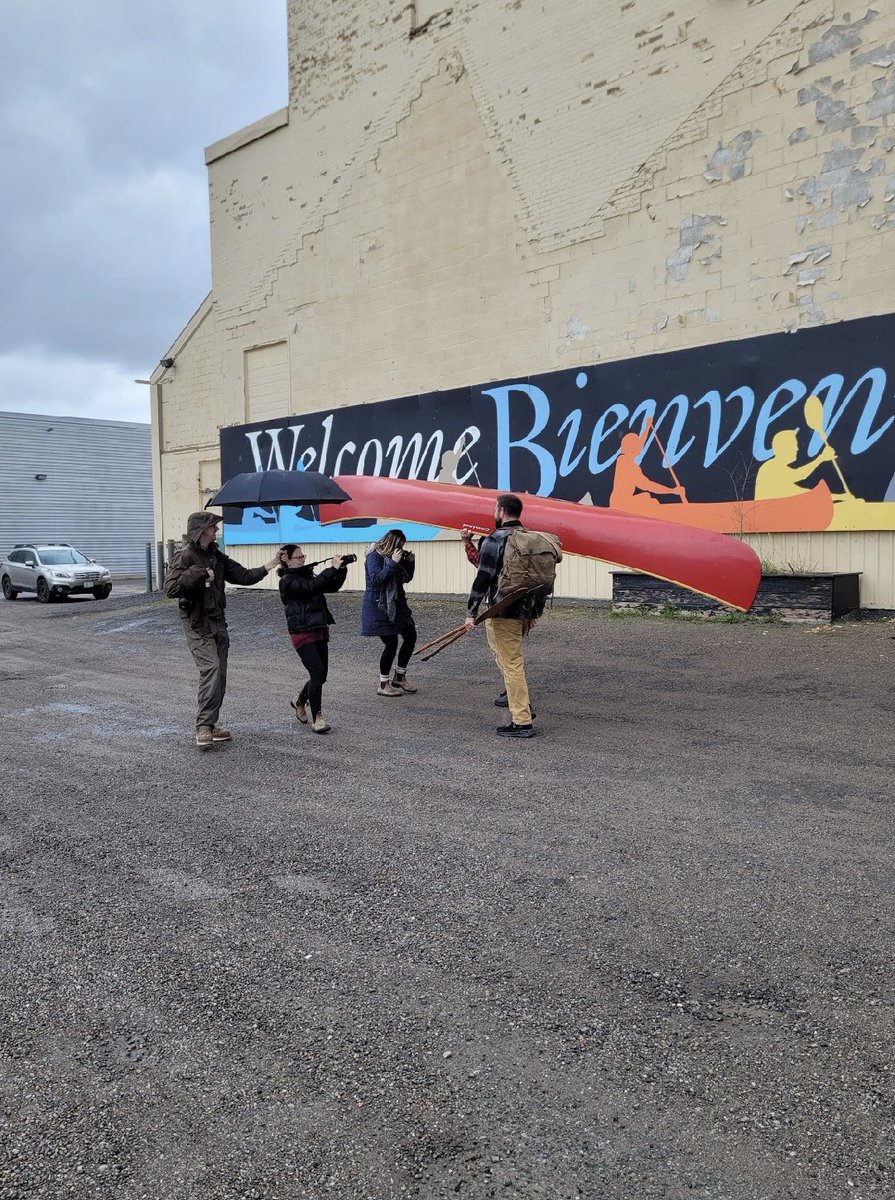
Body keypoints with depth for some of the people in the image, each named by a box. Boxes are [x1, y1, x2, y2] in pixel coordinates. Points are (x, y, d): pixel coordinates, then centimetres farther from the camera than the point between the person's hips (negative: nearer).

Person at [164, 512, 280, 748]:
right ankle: (203, 728, -18)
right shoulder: (185, 557, -10)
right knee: (211, 667, -21)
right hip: (197, 624, -8)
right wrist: (198, 574, -19)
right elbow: (171, 589, -20)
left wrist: (272, 564, 9)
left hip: (218, 622, 8)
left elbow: (243, 576, 15)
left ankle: (210, 725, 16)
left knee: (220, 674, 7)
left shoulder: (217, 557, 13)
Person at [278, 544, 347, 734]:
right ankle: (317, 718, -3)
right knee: (317, 673, -14)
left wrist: (342, 568, -6)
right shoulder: (287, 581, -9)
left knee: (321, 675, 12)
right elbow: (311, 587, -25)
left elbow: (333, 586, 9)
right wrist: (333, 568, -25)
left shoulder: (308, 574, 13)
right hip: (302, 633, -7)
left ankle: (300, 701, 38)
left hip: (320, 631, 7)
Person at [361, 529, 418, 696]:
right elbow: (376, 579, -28)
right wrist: (393, 563, -28)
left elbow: (407, 578, 16)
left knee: (410, 637, 9)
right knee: (391, 643, -10)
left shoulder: (393, 557, 9)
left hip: (396, 605, 9)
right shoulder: (374, 557, -14)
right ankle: (383, 685, 4)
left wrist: (409, 562, -1)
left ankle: (399, 676, 24)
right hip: (379, 607, -9)